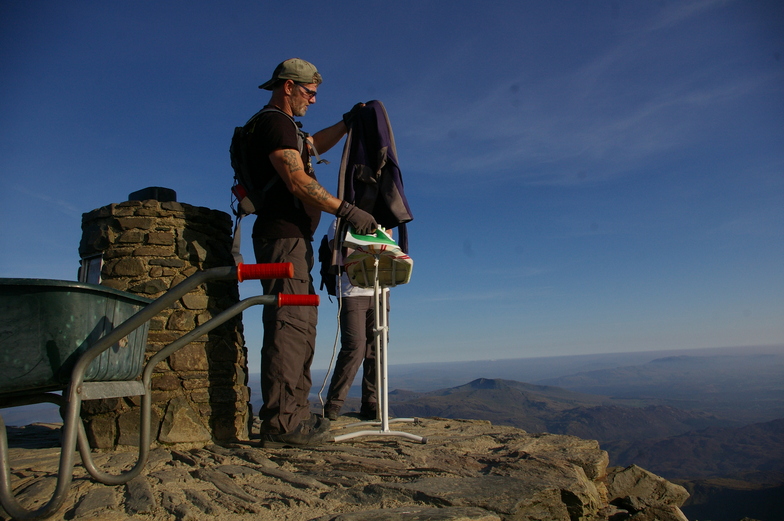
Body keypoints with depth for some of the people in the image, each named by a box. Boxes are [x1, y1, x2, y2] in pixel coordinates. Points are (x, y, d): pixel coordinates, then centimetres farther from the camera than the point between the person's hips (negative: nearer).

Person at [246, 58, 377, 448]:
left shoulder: (282, 125, 26)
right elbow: (297, 181, -18)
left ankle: (295, 412, 15)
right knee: (288, 324, -15)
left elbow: (312, 146, 45)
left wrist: (346, 123, 37)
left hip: (293, 239, 11)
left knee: (301, 324, 10)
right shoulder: (274, 122, -6)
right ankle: (280, 423, -13)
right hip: (283, 236, -11)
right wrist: (347, 211, -19)